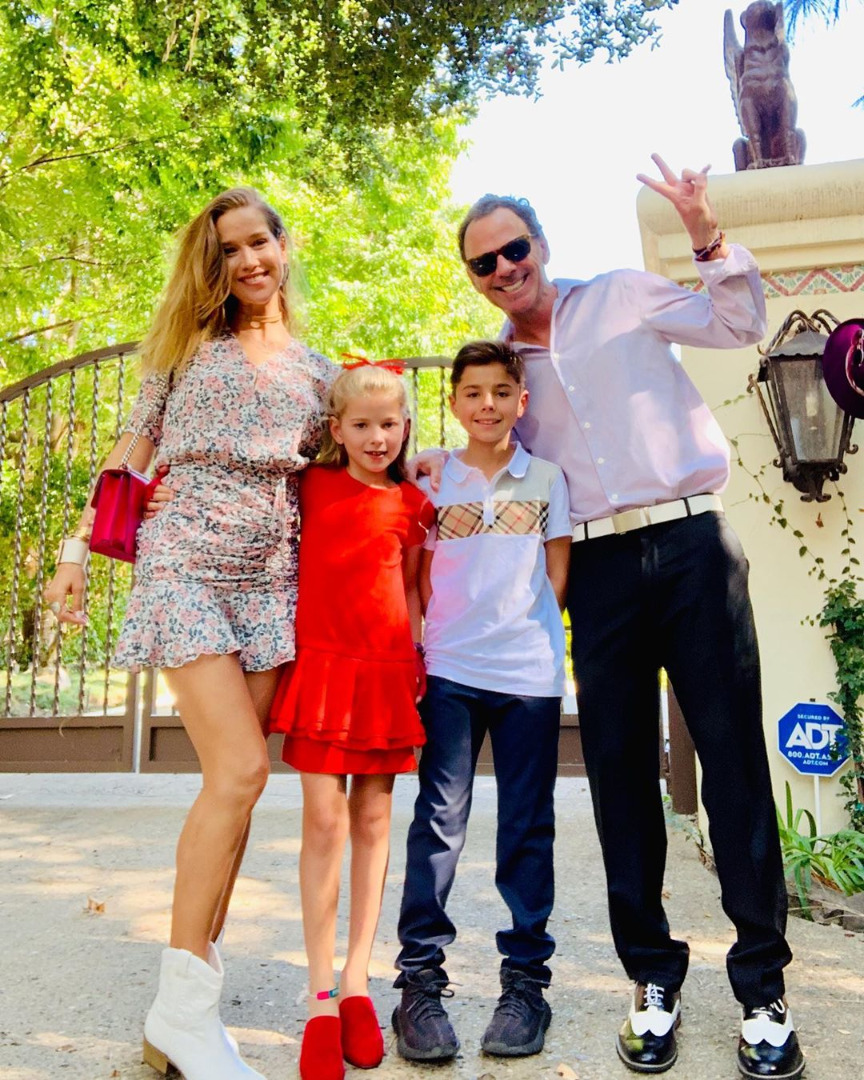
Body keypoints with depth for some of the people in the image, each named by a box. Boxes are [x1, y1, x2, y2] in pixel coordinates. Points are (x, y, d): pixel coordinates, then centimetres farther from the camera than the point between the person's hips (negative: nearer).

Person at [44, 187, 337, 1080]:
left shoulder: (315, 370, 17)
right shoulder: (190, 341, 10)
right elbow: (132, 451, 9)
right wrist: (77, 549, 3)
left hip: (270, 577, 4)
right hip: (186, 562, -3)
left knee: (231, 780, 2)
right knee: (240, 769, -17)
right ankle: (183, 1005, -2)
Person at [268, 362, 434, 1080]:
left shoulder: (411, 504, 9)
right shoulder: (312, 486, 6)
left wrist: (419, 658, 7)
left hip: (387, 671, 1)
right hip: (324, 663, -1)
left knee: (374, 817, 6)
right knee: (324, 817, -4)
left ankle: (357, 978, 18)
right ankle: (321, 995, 6)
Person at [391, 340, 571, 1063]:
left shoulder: (547, 478, 9)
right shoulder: (433, 479, 9)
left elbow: (559, 570, 11)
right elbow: (418, 575, 11)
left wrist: (537, 628, -1)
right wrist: (428, 640, 0)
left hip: (530, 675, 1)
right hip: (449, 672, 0)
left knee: (527, 827, 7)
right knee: (440, 819, -2)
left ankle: (525, 977, 19)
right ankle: (420, 977, 8)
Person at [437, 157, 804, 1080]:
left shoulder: (622, 297, 8)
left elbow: (740, 326, 6)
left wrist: (707, 237, -6)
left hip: (691, 542, -2)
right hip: (599, 565, 3)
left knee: (732, 754, -1)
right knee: (618, 765, 4)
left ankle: (762, 986, 12)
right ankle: (653, 976, 19)